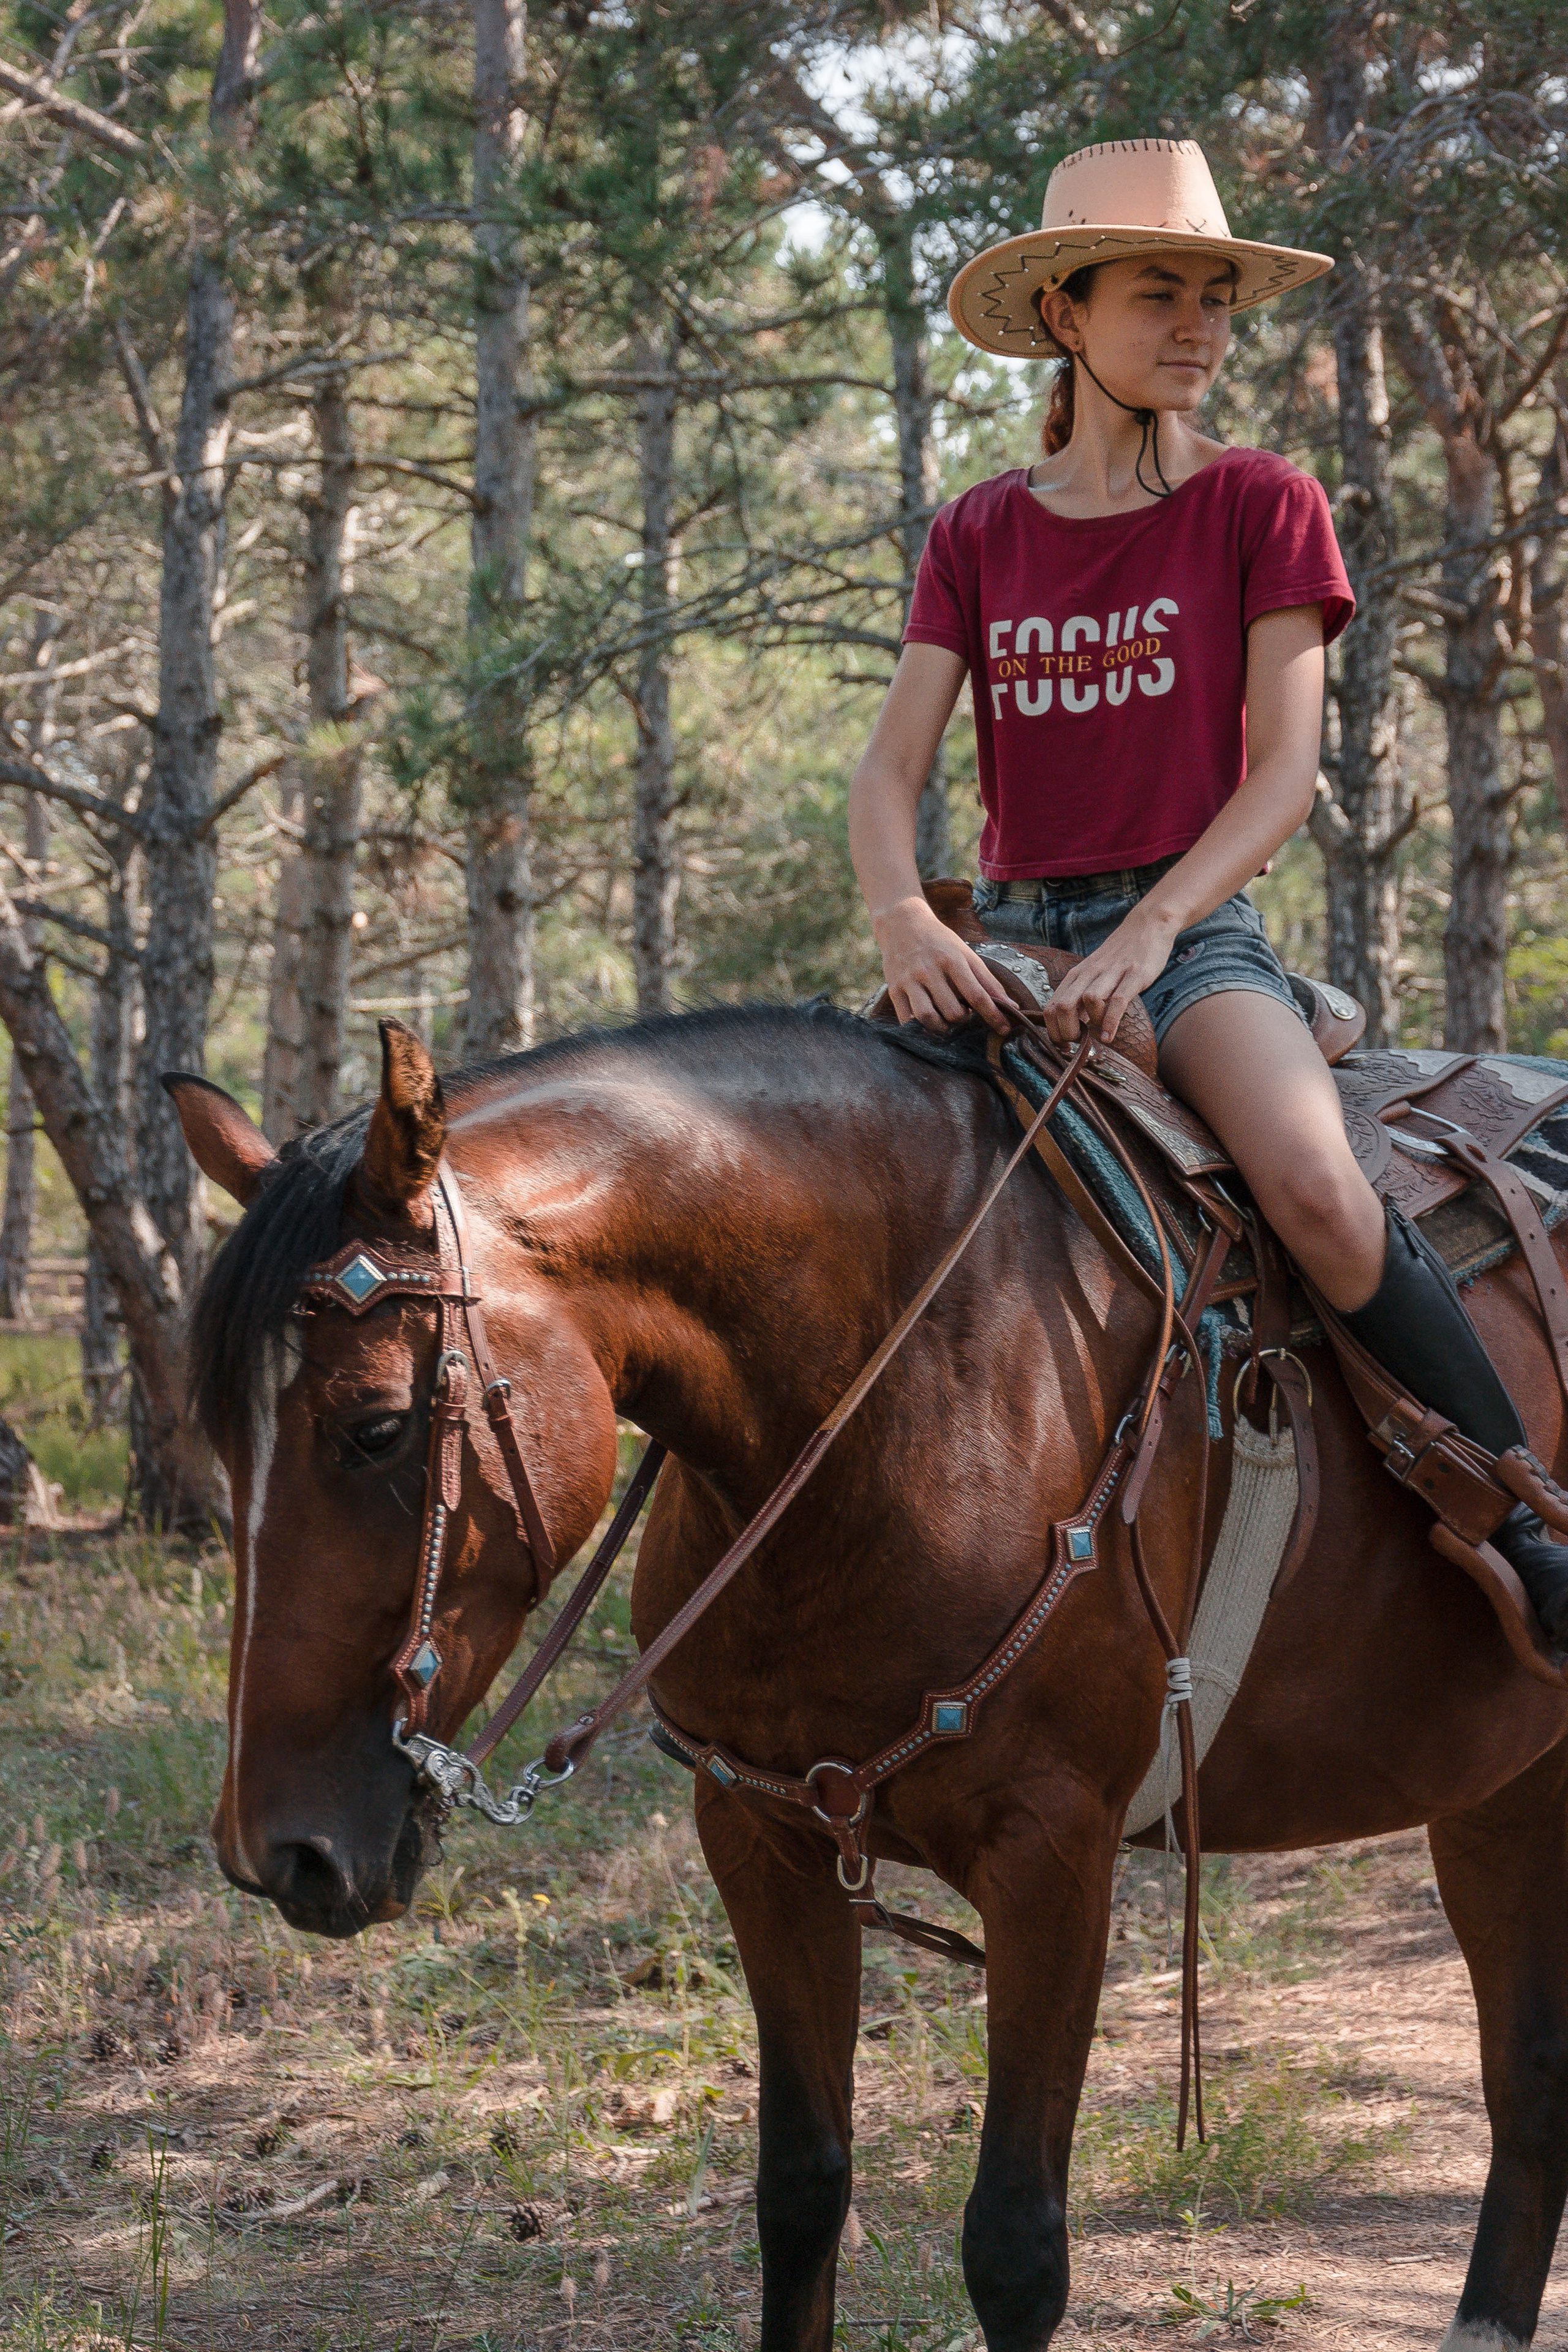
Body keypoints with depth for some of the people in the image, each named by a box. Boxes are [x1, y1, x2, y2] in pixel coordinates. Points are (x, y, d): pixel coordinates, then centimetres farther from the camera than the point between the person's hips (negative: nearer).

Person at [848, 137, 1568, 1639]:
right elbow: (891, 765, 2)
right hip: (1008, 933, 4)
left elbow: (1284, 770, -5)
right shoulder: (977, 538, 11)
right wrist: (902, 919, -21)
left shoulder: (1261, 507, 3)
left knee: (1320, 1195, -31)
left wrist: (1149, 933, -22)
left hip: (1191, 923, -4)